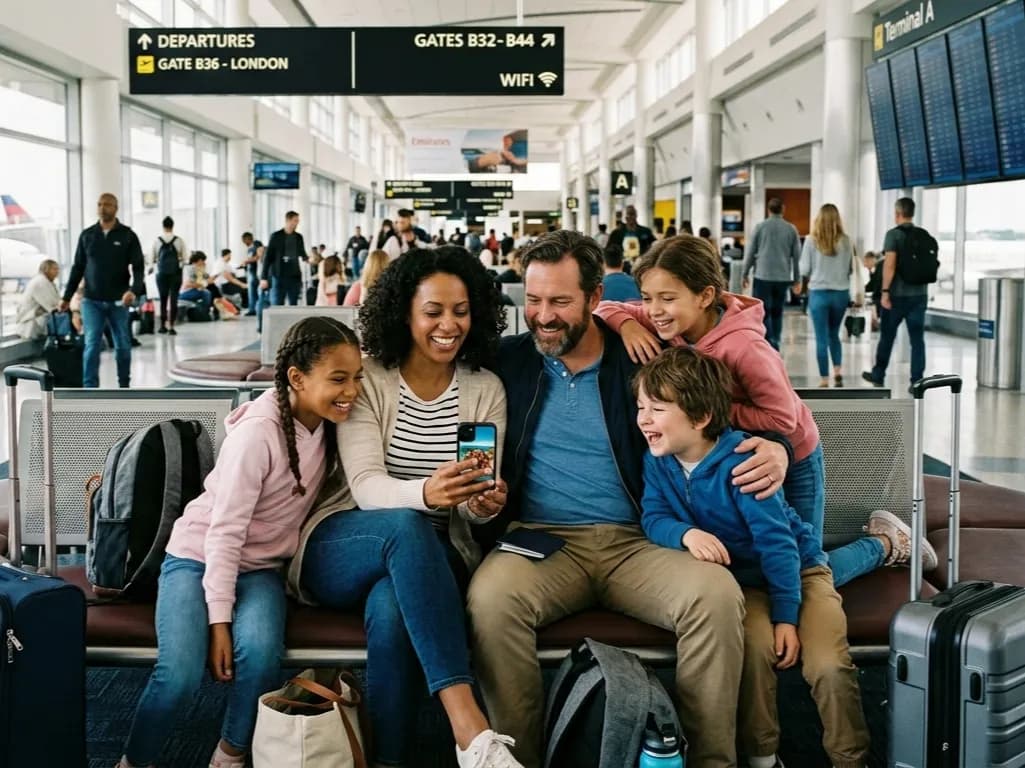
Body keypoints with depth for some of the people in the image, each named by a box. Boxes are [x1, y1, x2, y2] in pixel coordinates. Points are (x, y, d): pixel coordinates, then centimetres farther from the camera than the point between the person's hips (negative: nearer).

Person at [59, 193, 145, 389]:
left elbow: (138, 267, -4)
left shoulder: (128, 236, 0)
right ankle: (90, 390, -8)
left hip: (118, 301, 0)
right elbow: (78, 268, 11)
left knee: (123, 345, 8)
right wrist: (67, 296, 8)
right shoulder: (87, 235, 6)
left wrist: (134, 290, -22)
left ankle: (124, 386, 23)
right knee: (92, 345, -8)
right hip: (92, 301, 1)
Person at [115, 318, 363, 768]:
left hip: (260, 567, 4)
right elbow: (224, 532, -21)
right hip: (198, 557, -4)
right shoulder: (258, 433, -22)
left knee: (261, 653, -28)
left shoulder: (325, 422, -4)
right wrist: (219, 619, -23)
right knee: (182, 674, -26)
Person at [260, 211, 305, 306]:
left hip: (294, 276, 4)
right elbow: (267, 257, -3)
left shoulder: (298, 237, 10)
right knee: (276, 306, -4)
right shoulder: (276, 236, -3)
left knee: (294, 307, 5)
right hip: (279, 276, -4)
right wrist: (263, 277, -8)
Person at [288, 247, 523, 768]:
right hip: (343, 549, -1)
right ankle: (468, 726, -45)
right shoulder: (367, 379, -3)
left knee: (391, 610, -36)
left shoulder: (485, 390, 4)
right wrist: (424, 494, -38)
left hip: (432, 558, 1)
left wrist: (485, 504, -27)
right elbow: (365, 485, -15)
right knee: (406, 527, -38)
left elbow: (474, 508, 0)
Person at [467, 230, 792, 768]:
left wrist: (771, 450, -10)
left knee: (716, 593, -27)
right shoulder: (508, 360, 9)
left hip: (638, 544, 0)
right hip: (541, 542, 0)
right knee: (491, 596, -32)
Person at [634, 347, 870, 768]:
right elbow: (653, 519, -10)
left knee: (829, 666, -22)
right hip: (741, 578, 3)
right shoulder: (658, 460, -7)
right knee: (754, 644, -28)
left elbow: (776, 541, -23)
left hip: (796, 568, -3)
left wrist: (786, 615, -23)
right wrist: (687, 533, -33)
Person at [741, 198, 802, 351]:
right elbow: (797, 255, 6)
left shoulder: (760, 227, -2)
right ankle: (775, 344, 14)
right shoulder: (791, 229, 3)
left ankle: (769, 344, -15)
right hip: (783, 277, 3)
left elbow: (751, 252, 1)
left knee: (763, 313, -3)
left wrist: (745, 274, 11)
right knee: (777, 312, 14)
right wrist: (797, 278, 13)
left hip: (763, 276, -3)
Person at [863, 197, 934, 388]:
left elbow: (890, 265, -18)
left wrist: (885, 291, -16)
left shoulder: (894, 234, -10)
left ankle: (878, 376, 23)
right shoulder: (925, 235, 7)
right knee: (917, 338, 4)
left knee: (887, 336, 10)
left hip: (898, 294, -4)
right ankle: (917, 381, 2)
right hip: (919, 294, 4)